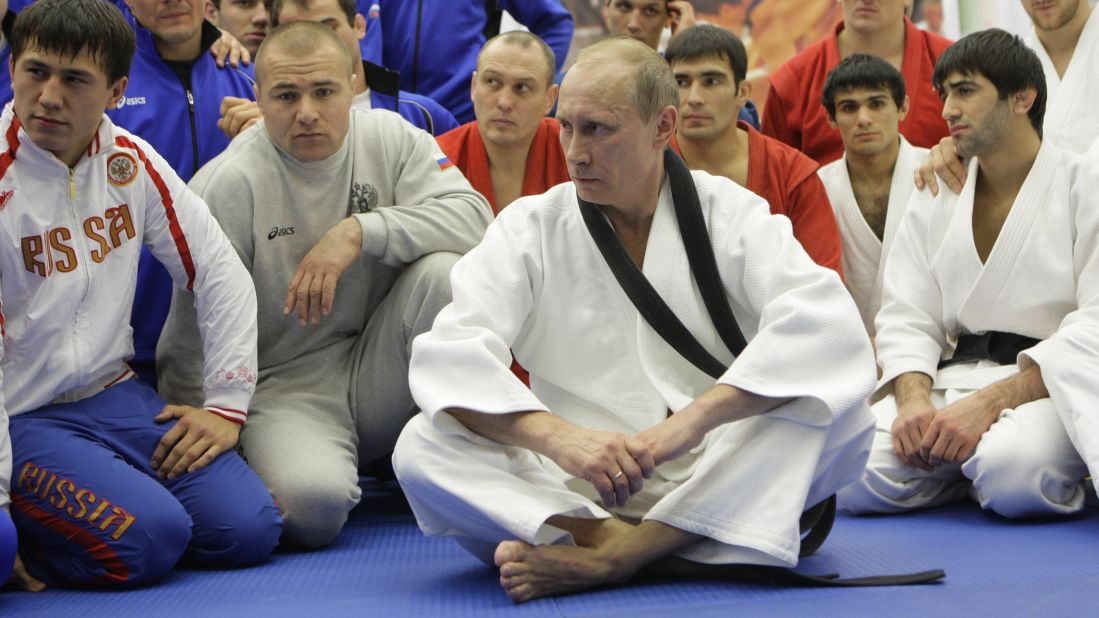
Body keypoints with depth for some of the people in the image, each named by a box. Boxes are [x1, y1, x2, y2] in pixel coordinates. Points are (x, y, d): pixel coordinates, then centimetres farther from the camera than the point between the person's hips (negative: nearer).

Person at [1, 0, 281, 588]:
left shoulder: (130, 161, 2)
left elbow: (221, 274, 9)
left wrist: (225, 404, 3)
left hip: (115, 394, 6)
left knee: (247, 530, -11)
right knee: (149, 539, -26)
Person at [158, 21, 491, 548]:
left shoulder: (390, 138, 0)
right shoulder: (226, 184, -11)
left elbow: (474, 217, -14)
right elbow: (195, 334, -7)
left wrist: (359, 230, -23)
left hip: (380, 372, 4)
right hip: (284, 386, -4)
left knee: (443, 269, -23)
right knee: (313, 503, -34)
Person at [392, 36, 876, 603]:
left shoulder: (731, 214, 1)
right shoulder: (530, 228, 4)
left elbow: (826, 327, -18)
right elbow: (448, 357, -12)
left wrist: (692, 419, -31)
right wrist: (558, 437, -31)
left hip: (713, 484, 0)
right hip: (578, 491, 1)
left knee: (839, 410, -26)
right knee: (422, 446, -22)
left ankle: (609, 555, -30)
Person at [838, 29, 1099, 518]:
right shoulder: (934, 198, 15)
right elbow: (906, 316, 8)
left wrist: (991, 403, -21)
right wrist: (913, 399, -15)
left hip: (1051, 387, -4)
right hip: (951, 381, 4)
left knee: (1011, 471, -38)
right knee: (849, 479, -22)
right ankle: (975, 469, 5)